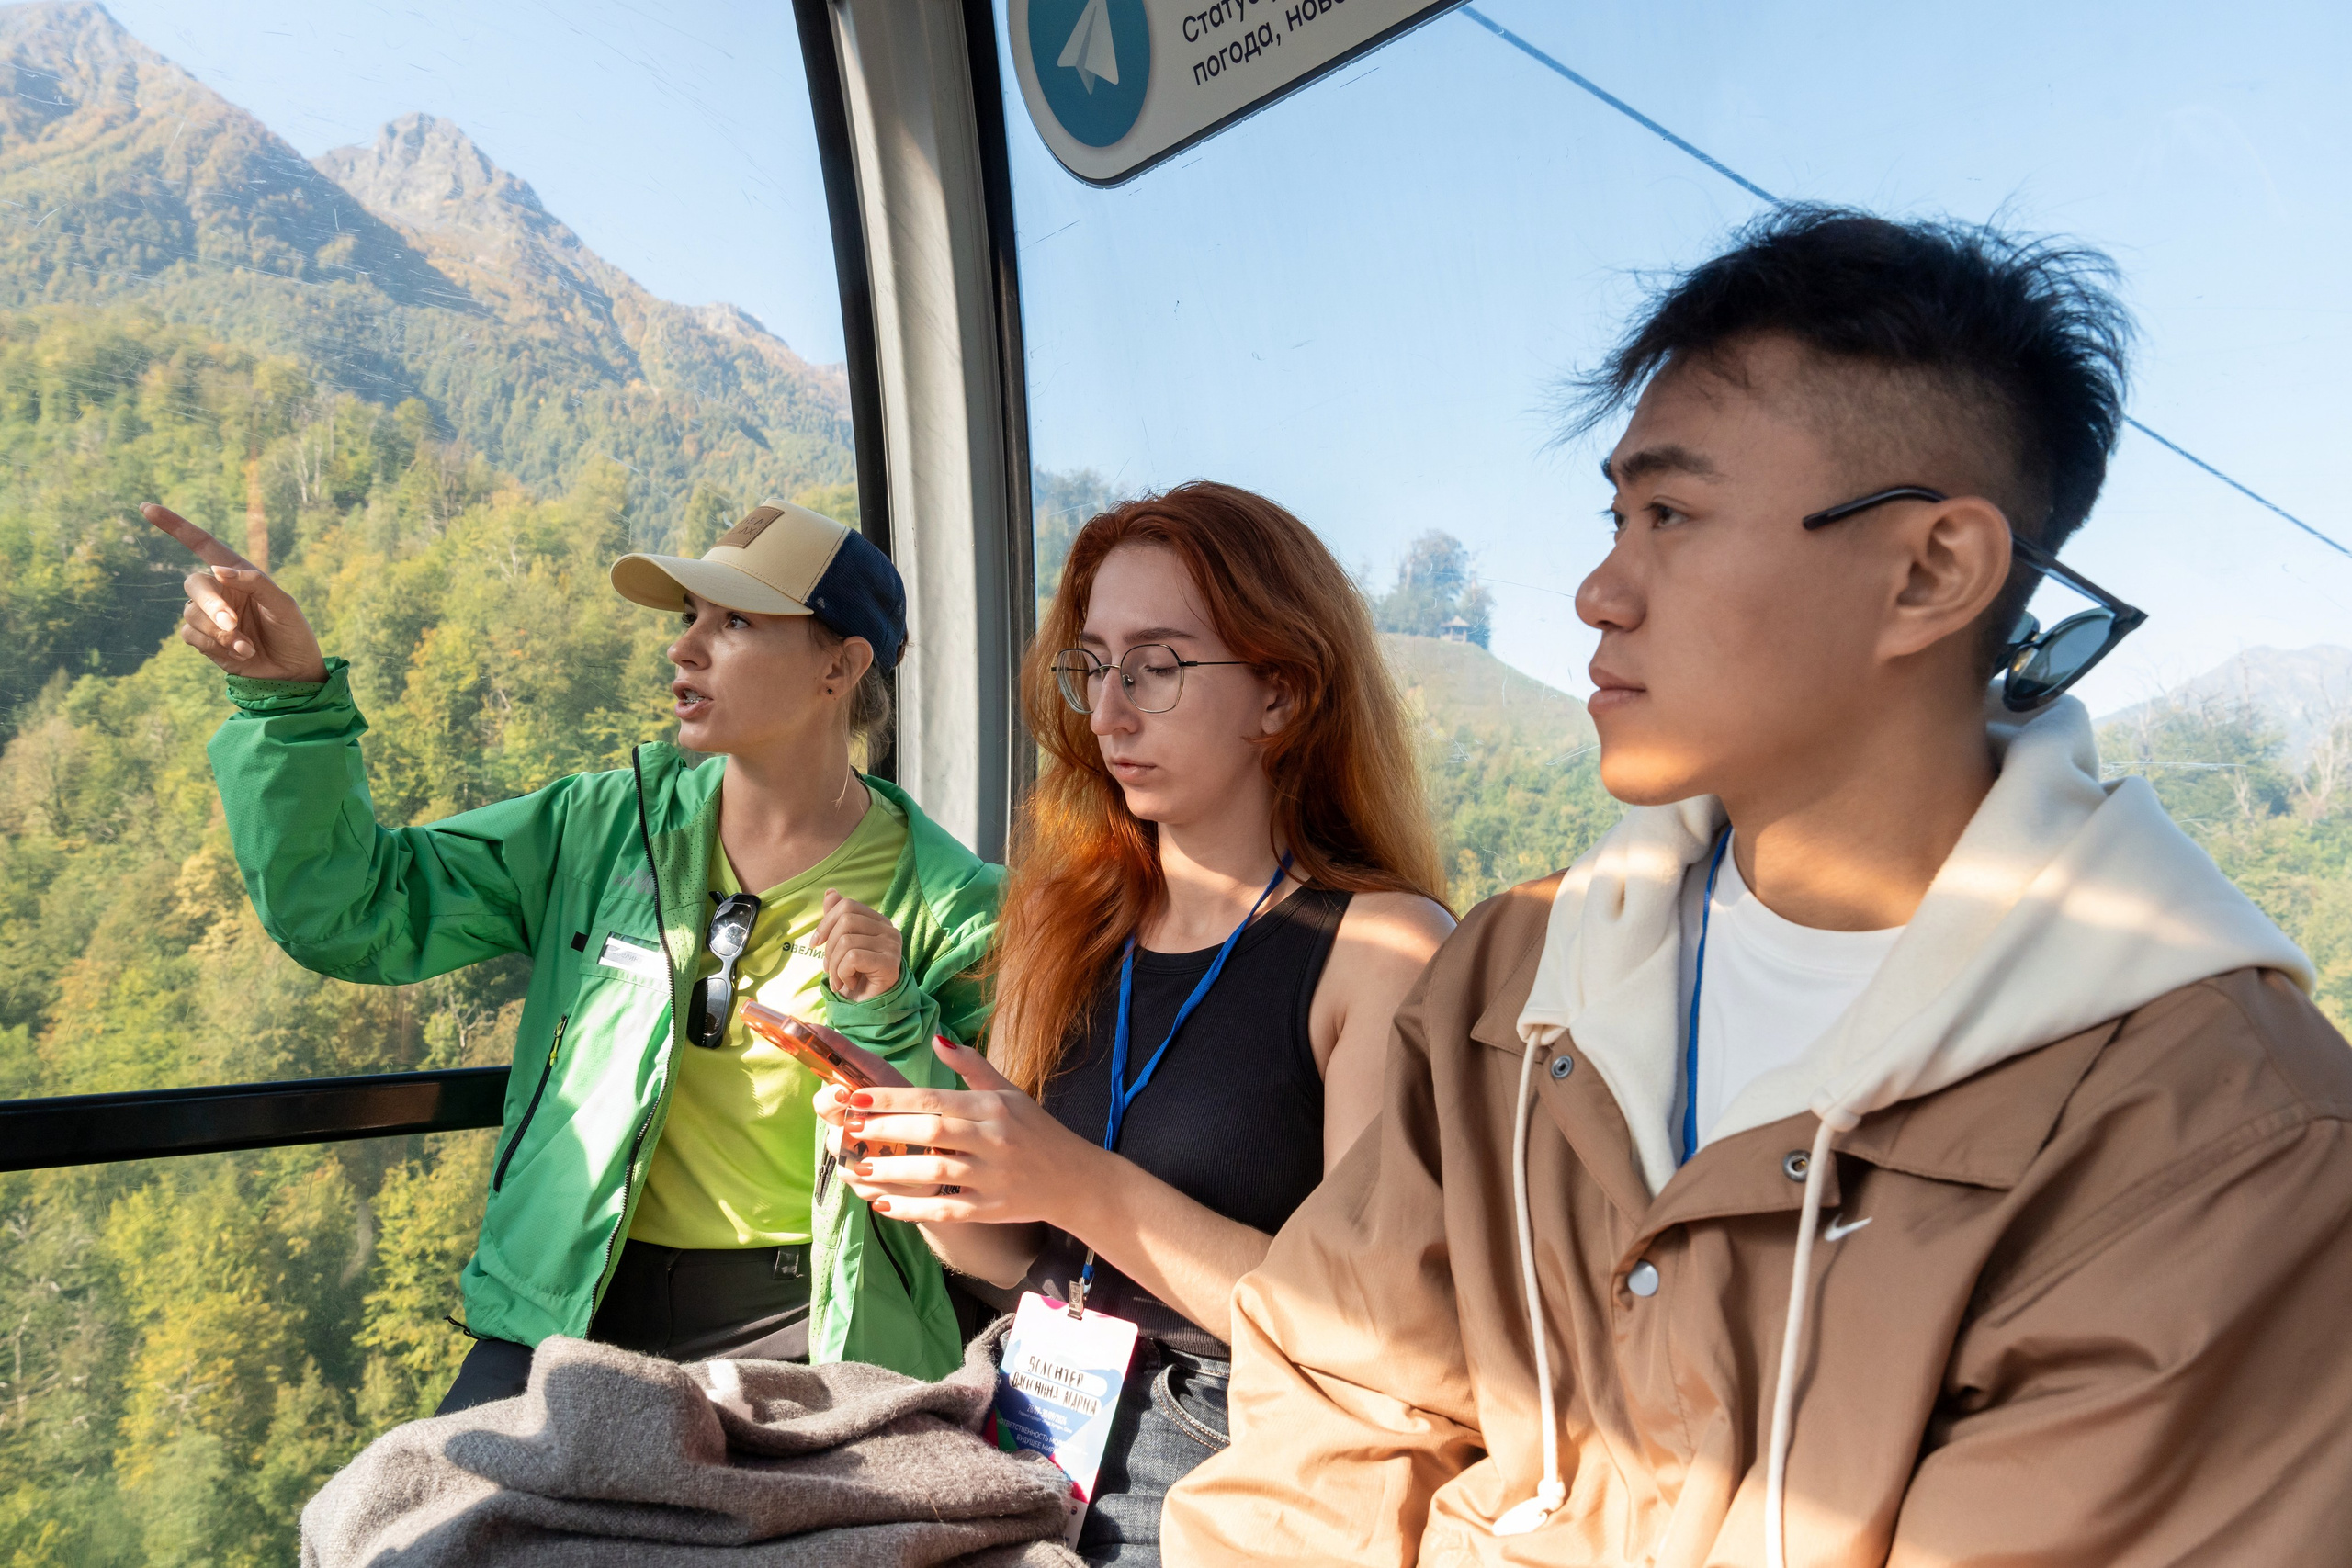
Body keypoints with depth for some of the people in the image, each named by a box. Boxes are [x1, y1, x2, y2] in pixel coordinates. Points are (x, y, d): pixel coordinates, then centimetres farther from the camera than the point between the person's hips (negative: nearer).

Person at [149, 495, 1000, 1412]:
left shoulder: (952, 905, -3)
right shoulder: (606, 829, 4)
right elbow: (352, 913, 1)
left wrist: (883, 1022, -18)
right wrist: (291, 697, -9)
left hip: (802, 1328, -2)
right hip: (566, 1313, 2)